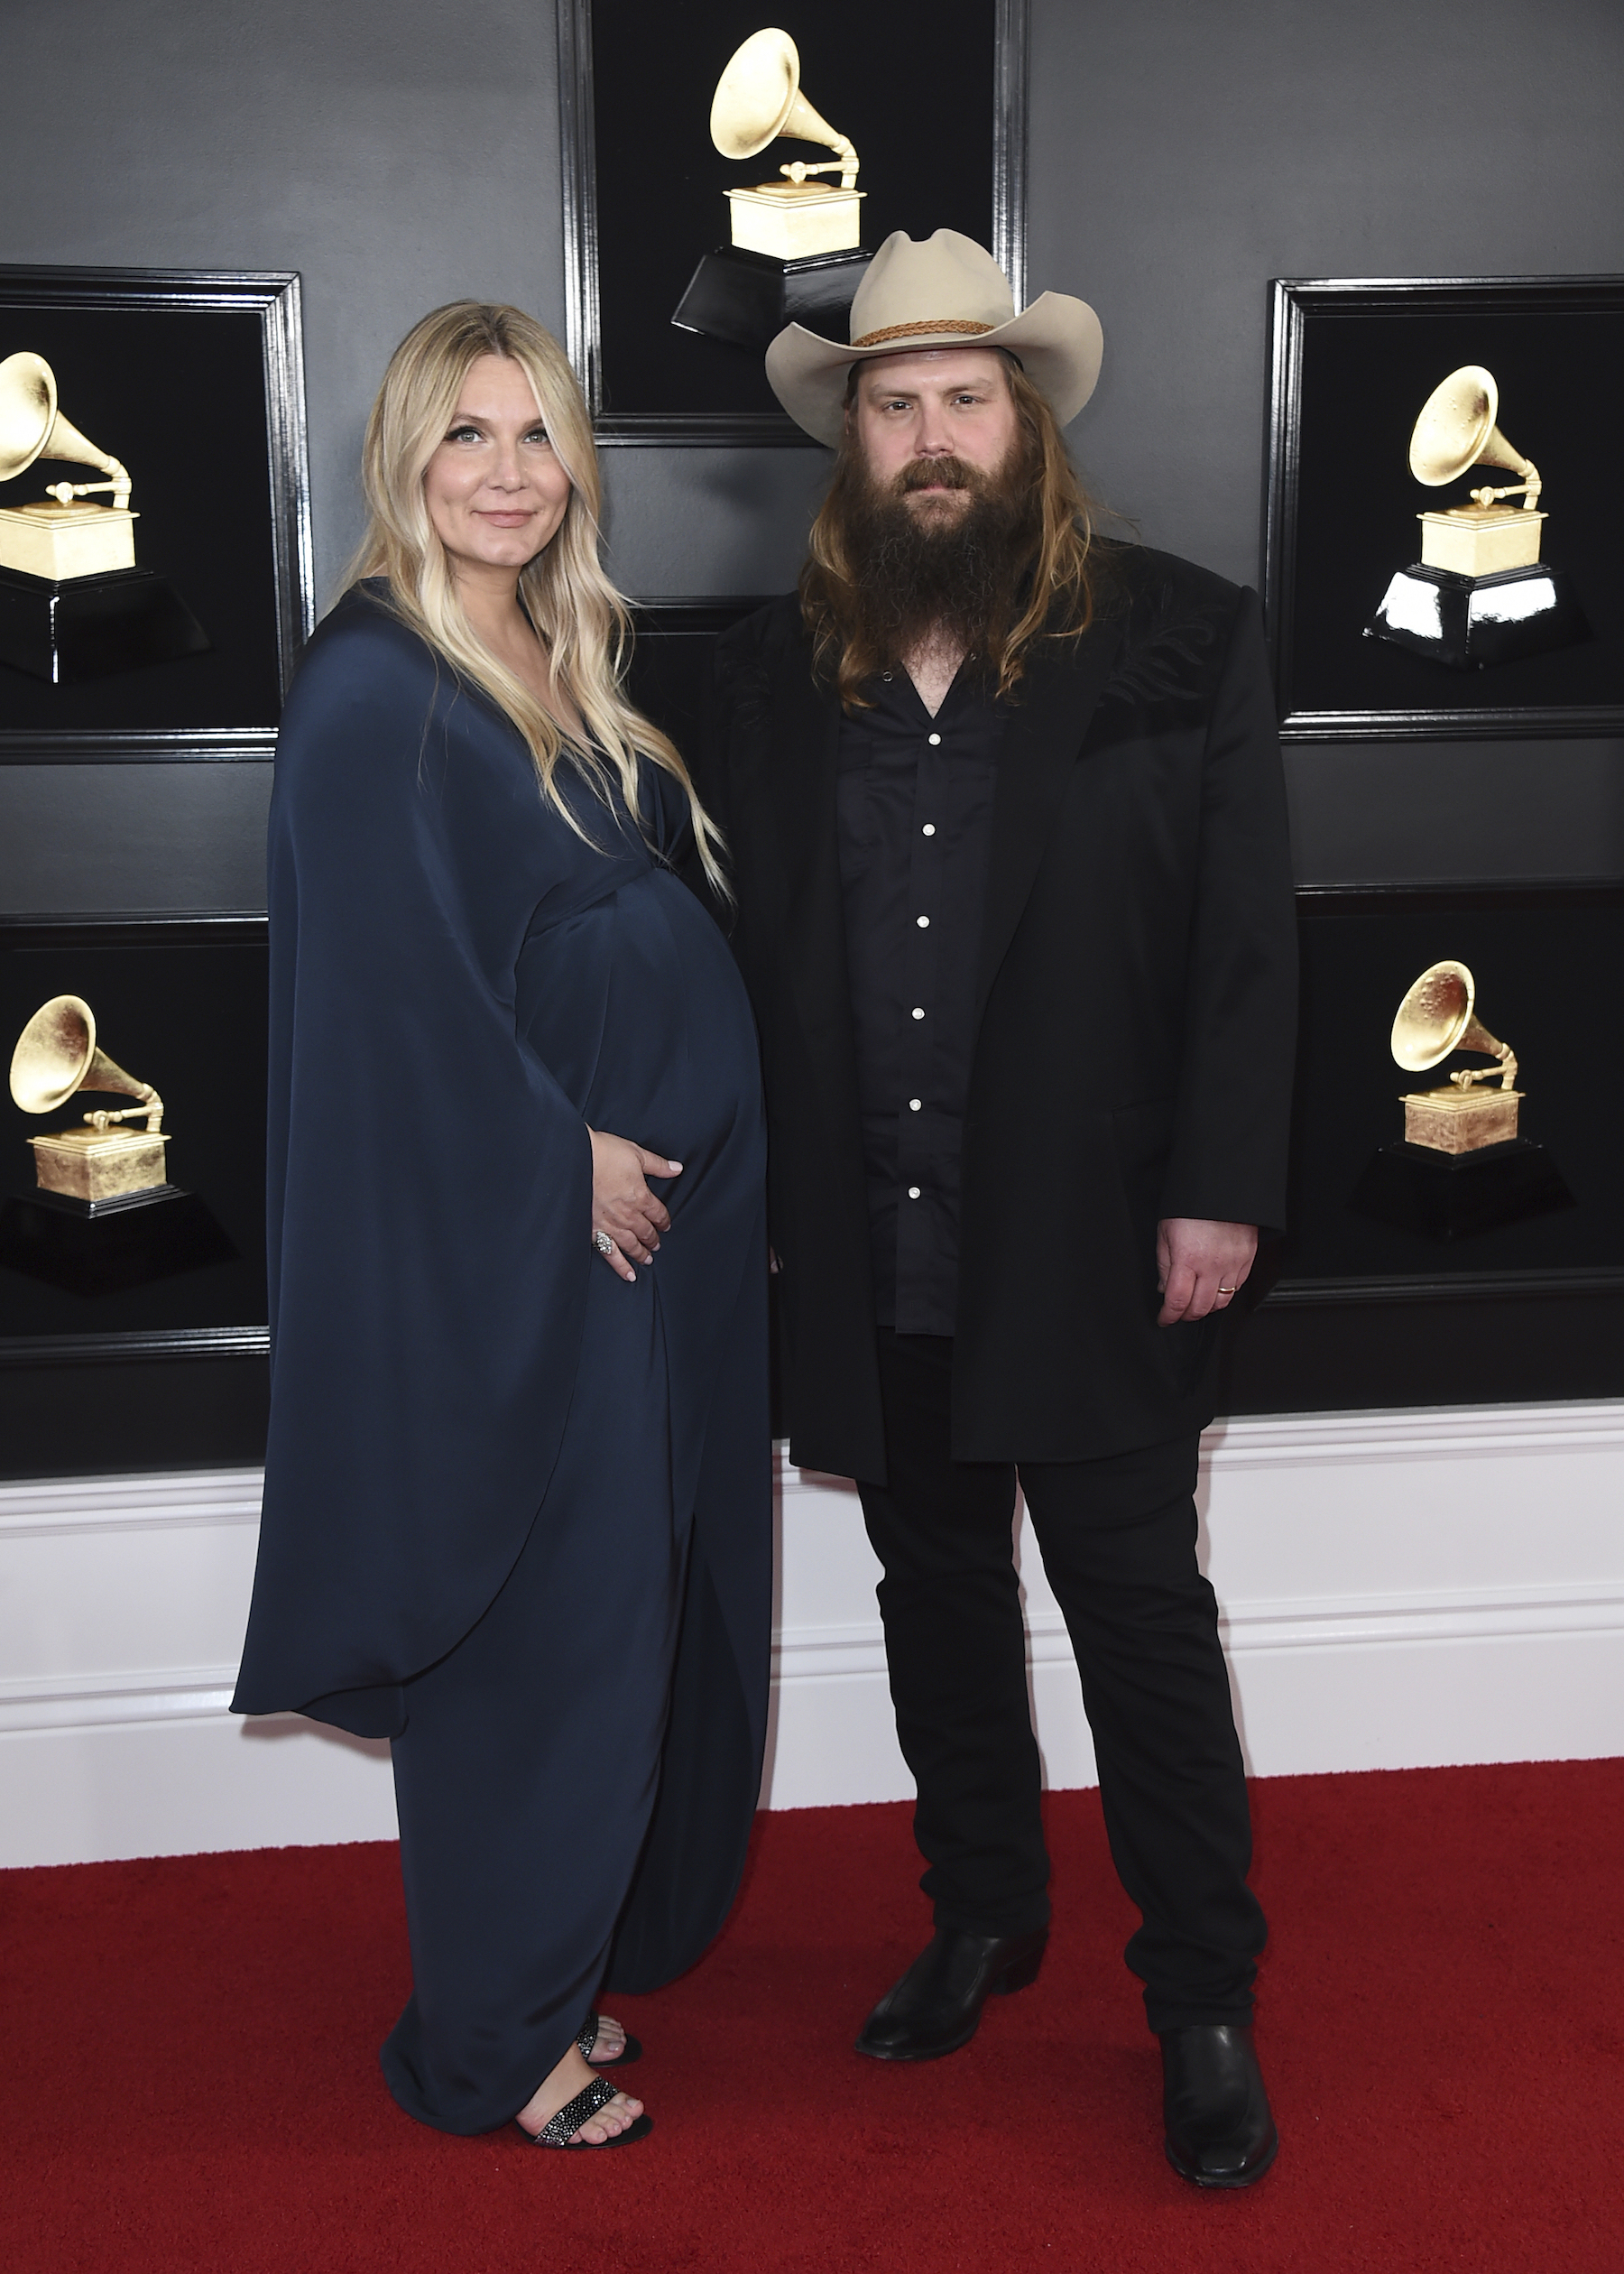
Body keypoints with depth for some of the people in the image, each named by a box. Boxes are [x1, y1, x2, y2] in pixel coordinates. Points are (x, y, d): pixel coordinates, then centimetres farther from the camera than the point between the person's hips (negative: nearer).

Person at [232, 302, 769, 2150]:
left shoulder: (567, 671, 13)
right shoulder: (373, 687, -13)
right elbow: (396, 979, -19)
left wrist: (699, 1155, 7)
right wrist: (565, 1153, -16)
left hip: (657, 1207, 9)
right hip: (514, 1236, -8)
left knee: (652, 1600, 16)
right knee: (539, 1628, 2)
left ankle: (591, 1946, 35)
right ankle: (494, 2040, 21)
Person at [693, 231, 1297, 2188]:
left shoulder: (1177, 643, -3)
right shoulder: (777, 671, 6)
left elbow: (1248, 941, -5)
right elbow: (737, 942, 7)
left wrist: (1220, 1192, -11)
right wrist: (752, 1186, 3)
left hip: (1092, 1252, -3)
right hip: (871, 1258, 4)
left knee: (1140, 1615, 5)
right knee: (937, 1596, 17)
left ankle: (1203, 2005, 21)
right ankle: (982, 1912, 37)